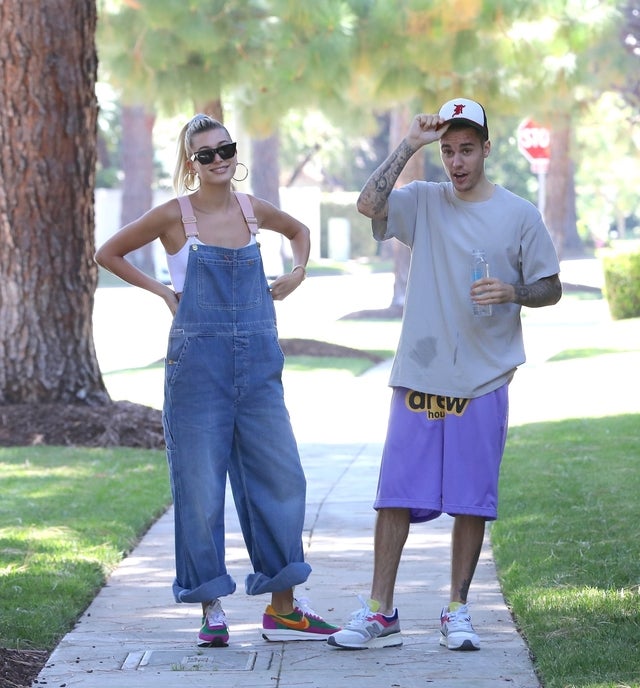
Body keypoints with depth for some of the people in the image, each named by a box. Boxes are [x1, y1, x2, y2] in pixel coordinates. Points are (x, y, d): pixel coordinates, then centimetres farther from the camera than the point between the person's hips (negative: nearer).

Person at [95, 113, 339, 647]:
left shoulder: (252, 209, 7)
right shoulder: (174, 216, -3)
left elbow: (298, 229, 29)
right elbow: (109, 253, 9)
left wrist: (298, 272, 12)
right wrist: (160, 291, 0)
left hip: (258, 362, 4)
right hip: (198, 361, -4)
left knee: (280, 477, 3)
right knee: (201, 485, 0)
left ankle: (282, 608, 11)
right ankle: (211, 608, 9)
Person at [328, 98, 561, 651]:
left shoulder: (519, 214, 3)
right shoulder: (424, 202, 6)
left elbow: (551, 289, 8)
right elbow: (368, 204, -13)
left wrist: (512, 292, -13)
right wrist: (410, 145, -12)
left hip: (483, 382, -1)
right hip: (419, 378, 1)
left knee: (472, 501, 3)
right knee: (396, 496, -1)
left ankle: (457, 611, 14)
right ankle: (380, 613, 5)